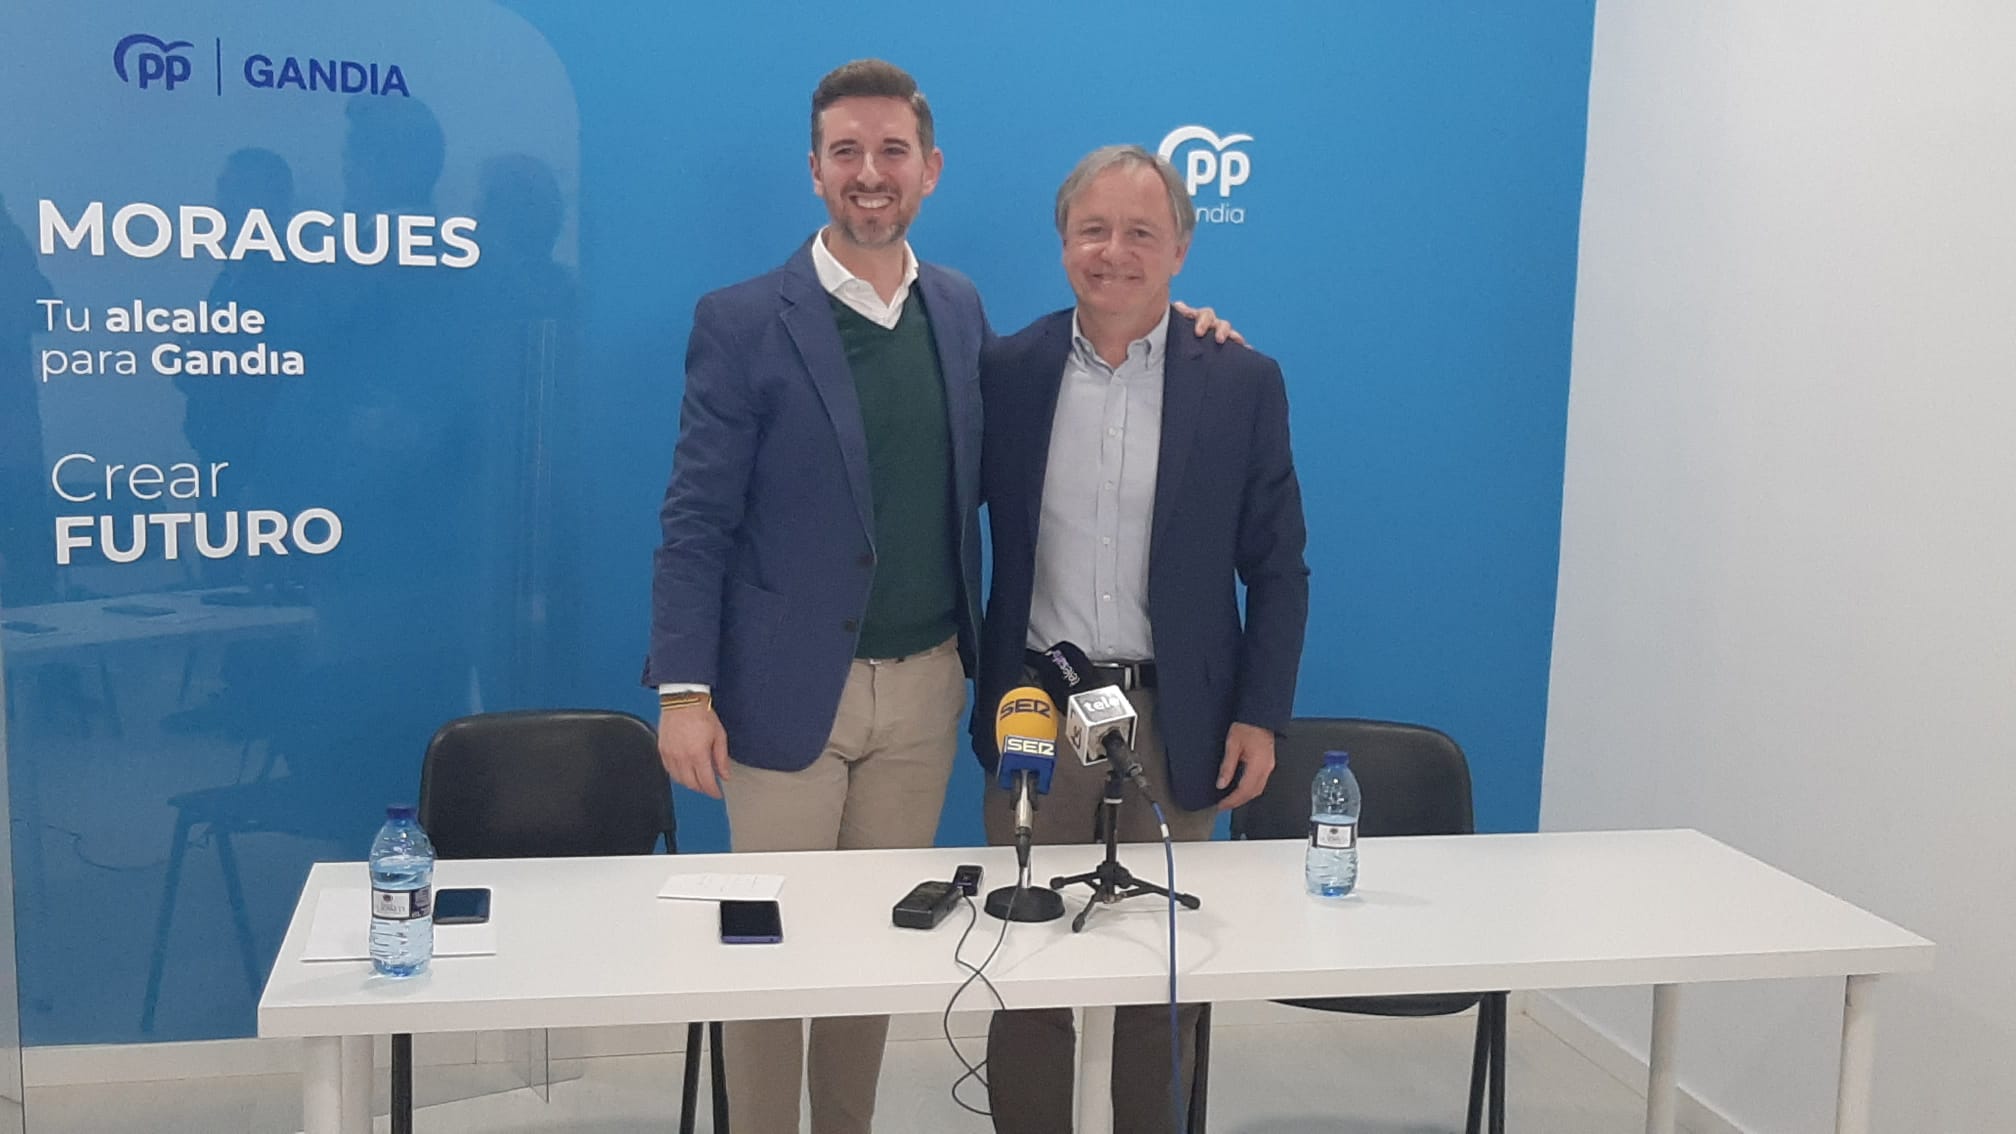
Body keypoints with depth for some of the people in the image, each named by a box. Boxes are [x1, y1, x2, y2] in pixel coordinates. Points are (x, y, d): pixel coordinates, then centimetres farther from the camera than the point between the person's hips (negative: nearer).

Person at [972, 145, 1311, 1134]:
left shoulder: (1243, 384, 0)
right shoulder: (1006, 372, 2)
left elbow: (1277, 569, 2)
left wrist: (1259, 715, -4)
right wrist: (971, 677, 4)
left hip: (1173, 719, 0)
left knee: (1165, 987, 10)